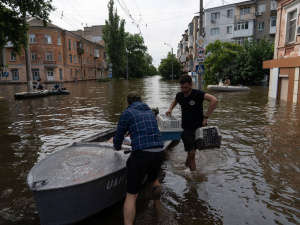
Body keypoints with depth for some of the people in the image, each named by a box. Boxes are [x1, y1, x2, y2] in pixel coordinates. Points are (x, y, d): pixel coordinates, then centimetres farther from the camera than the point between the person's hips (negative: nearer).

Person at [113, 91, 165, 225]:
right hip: (159, 153, 6)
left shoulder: (127, 113, 4)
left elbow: (119, 136, 10)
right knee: (153, 179, 34)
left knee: (131, 195, 2)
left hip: (141, 155, -6)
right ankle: (157, 208, 50)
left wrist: (117, 147, 33)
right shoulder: (150, 112, 21)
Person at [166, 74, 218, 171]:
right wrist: (170, 109, 4)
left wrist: (205, 117, -29)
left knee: (191, 153, 14)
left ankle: (186, 164, 43)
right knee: (191, 153, -6)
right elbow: (175, 101, 24)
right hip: (186, 129, 2)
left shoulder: (198, 94, -17)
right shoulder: (179, 95, -1)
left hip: (198, 128, -1)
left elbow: (214, 100, -31)